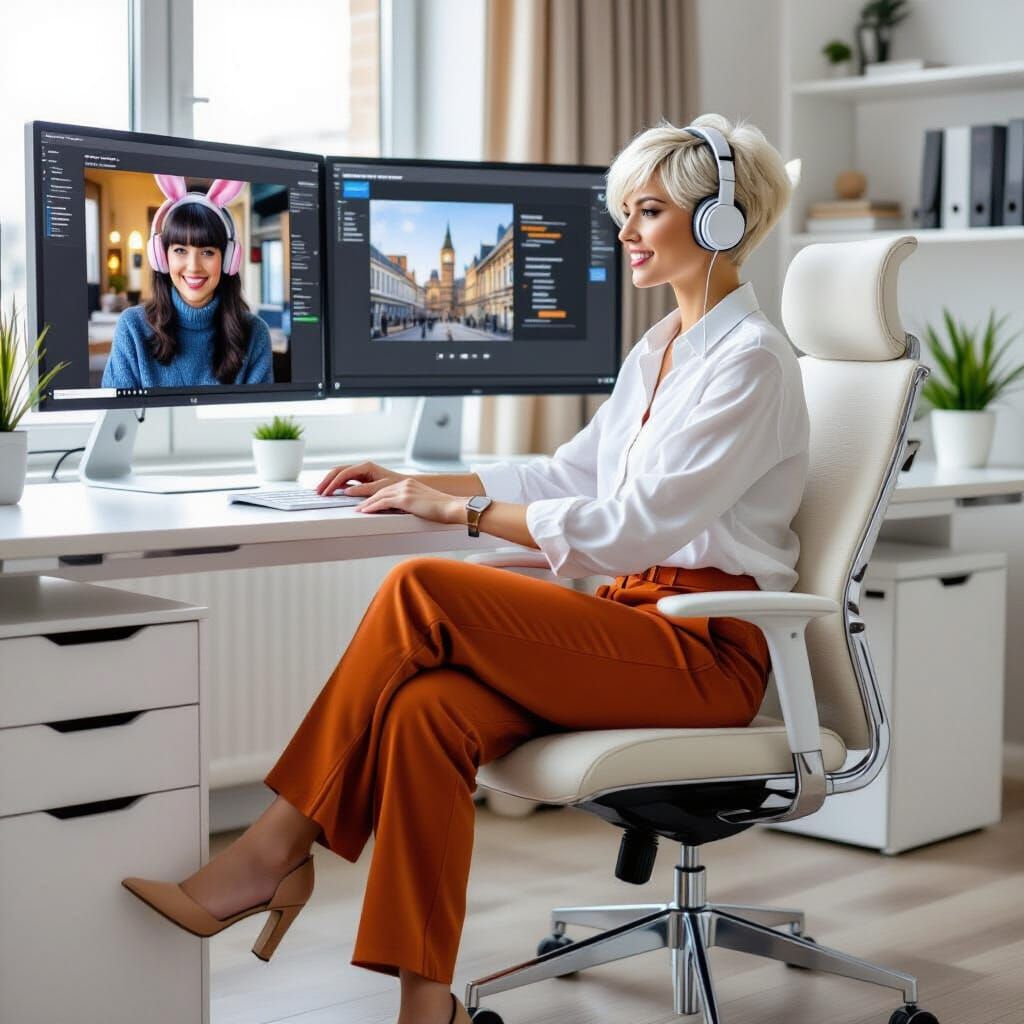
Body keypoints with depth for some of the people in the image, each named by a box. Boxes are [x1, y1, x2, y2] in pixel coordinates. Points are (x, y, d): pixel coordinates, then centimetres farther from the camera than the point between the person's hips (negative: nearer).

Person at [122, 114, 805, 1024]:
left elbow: (638, 523, -19)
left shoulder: (752, 360, -10)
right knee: (425, 709, -23)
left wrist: (461, 509, -17)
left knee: (421, 591, -24)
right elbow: (574, 472, 23)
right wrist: (419, 483, 13)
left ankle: (274, 852, -13)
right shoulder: (659, 349, 19)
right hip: (637, 623, 8)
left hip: (708, 651, -8)